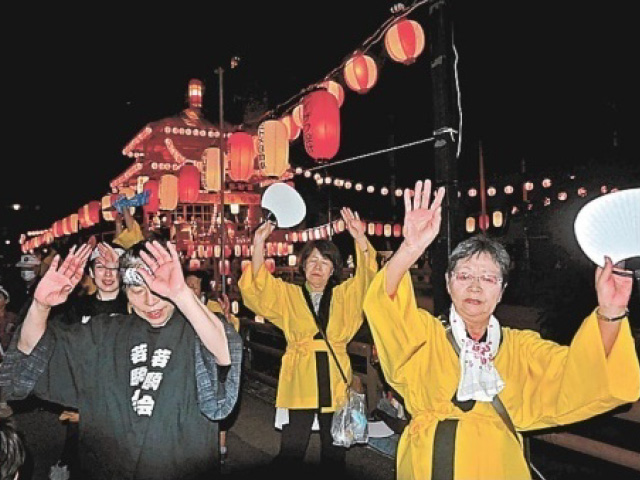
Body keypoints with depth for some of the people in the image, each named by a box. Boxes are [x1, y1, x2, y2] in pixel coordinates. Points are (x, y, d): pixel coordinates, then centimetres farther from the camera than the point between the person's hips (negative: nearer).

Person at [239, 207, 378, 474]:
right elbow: (258, 286, -8)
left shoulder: (344, 296, 9)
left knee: (334, 451, 13)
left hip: (335, 381, 2)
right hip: (299, 382, -1)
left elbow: (367, 277, -5)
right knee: (290, 451, 2)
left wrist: (361, 239, -22)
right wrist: (259, 244, -24)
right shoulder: (287, 294, 7)